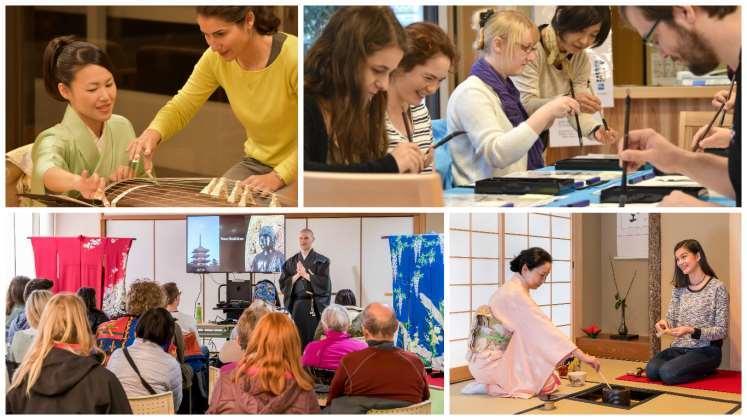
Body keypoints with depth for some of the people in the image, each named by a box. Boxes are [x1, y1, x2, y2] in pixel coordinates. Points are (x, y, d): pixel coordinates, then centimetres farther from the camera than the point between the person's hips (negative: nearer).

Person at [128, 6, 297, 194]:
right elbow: (179, 108, 1)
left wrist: (277, 177, -31)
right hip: (256, 163, 6)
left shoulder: (293, 57, -26)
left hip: (293, 170, -5)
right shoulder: (216, 58, -9)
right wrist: (153, 133, -21)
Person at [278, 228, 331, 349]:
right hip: (297, 305, 3)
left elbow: (324, 283, -10)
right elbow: (283, 284, 5)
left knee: (314, 338, -5)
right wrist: (298, 275, -8)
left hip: (315, 305, -3)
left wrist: (305, 274, -9)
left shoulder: (321, 261, 1)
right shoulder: (291, 262, 12)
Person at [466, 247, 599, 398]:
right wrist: (581, 355, -25)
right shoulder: (516, 294, -19)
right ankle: (488, 387, -5)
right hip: (490, 360, -9)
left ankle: (490, 384, 9)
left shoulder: (512, 289, 11)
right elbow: (544, 327, -25)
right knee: (546, 384, -9)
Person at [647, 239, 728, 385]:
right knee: (651, 370, -24)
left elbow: (721, 331, -8)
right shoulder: (679, 288, 12)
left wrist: (692, 331, -22)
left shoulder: (717, 287, -6)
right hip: (679, 348, 5)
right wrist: (664, 323, -12)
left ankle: (704, 371, 0)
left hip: (705, 350, -5)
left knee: (668, 373, -29)